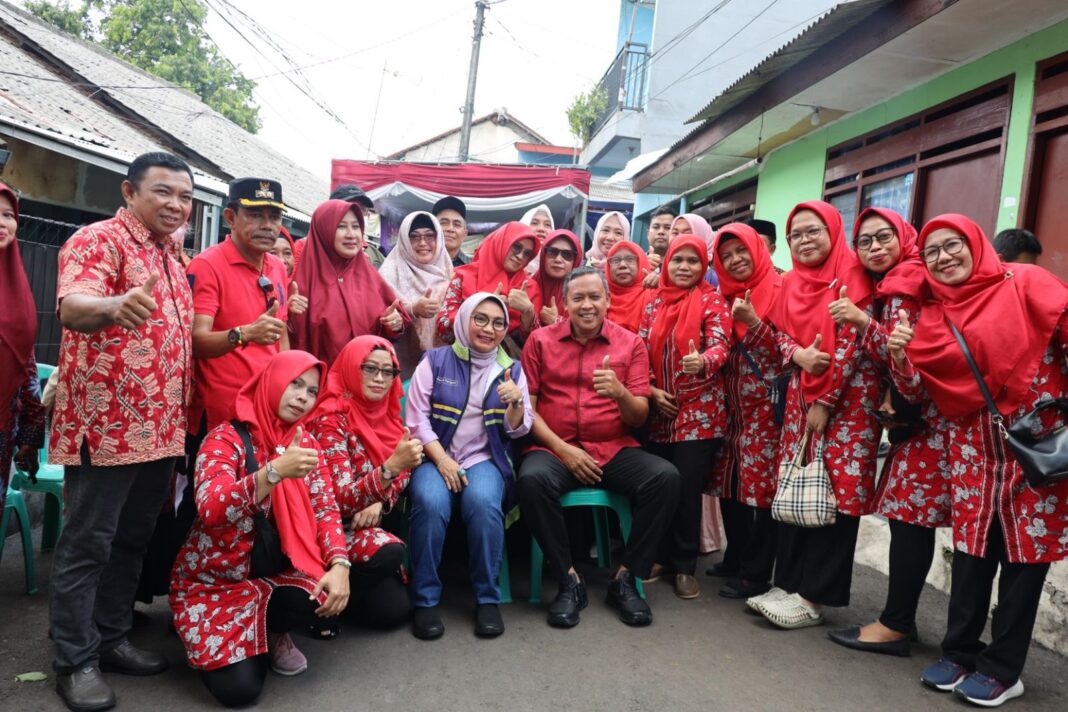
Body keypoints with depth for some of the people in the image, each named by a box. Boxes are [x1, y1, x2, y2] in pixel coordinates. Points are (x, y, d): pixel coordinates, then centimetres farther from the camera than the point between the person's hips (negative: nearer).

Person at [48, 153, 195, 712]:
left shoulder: (171, 260, 16)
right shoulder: (98, 240, -9)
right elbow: (72, 307, -28)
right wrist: (114, 306, -50)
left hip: (160, 429, 8)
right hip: (106, 425, -8)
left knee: (133, 539, 16)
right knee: (87, 544, 3)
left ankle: (110, 638, 29)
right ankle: (75, 661, 16)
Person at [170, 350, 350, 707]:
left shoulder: (306, 443, 2)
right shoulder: (226, 437, -15)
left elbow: (325, 509, -2)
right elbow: (209, 510, -30)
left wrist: (339, 565, -19)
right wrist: (274, 471, -44)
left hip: (276, 571, 4)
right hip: (216, 579, -4)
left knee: (326, 599, -27)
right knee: (240, 686, -18)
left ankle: (273, 635, 8)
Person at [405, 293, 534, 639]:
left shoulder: (511, 368, 10)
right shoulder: (435, 360, 4)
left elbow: (517, 430, 5)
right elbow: (417, 418, -3)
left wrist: (516, 403, -17)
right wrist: (442, 460, -15)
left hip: (485, 459, 1)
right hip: (434, 457, -1)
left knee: (483, 502, -32)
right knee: (431, 503, -32)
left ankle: (487, 597, -14)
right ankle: (425, 599, -14)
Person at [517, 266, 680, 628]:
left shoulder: (631, 343, 6)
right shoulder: (541, 340, 5)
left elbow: (640, 418, 3)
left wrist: (619, 392, -20)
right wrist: (562, 449, -12)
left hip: (615, 449, 1)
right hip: (555, 448, -1)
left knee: (665, 476, -25)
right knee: (531, 479, -33)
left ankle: (625, 579, -9)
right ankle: (570, 581, -13)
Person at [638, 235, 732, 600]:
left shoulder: (712, 302, -3)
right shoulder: (654, 303, 10)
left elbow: (720, 346, -15)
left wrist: (702, 361, -38)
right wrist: (651, 390, -4)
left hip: (699, 412, -4)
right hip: (658, 411, 4)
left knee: (687, 488, -4)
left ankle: (685, 566, 12)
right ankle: (662, 556, 23)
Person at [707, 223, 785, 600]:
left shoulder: (779, 290, -6)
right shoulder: (726, 296, 13)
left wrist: (752, 322, -23)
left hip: (766, 404, -7)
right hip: (733, 404, 7)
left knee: (762, 485, -3)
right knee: (729, 484, 10)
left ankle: (756, 573, 7)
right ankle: (735, 558, 26)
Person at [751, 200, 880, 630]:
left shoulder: (852, 272, -8)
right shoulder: (791, 281, 12)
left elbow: (853, 340, -13)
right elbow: (780, 331, 11)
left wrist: (825, 401, -14)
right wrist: (798, 354, -13)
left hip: (847, 397, -6)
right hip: (801, 394, 6)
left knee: (835, 492, -4)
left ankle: (813, 597, 3)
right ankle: (789, 584, 17)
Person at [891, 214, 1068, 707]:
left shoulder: (1025, 283, -2)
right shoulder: (930, 315, 8)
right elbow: (917, 389, 6)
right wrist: (899, 356, -14)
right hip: (972, 442, 3)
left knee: (1026, 545, 4)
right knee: (971, 545, 6)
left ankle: (1003, 668, 16)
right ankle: (960, 653, 21)